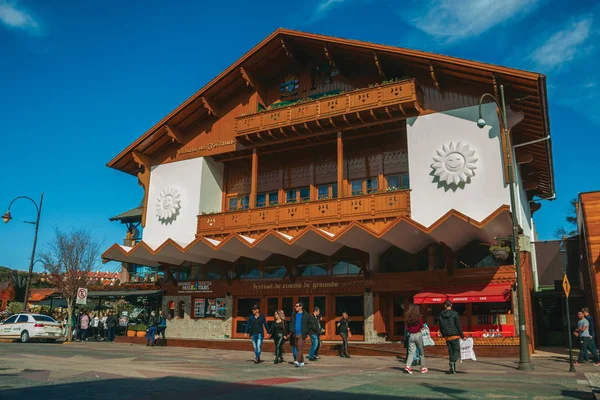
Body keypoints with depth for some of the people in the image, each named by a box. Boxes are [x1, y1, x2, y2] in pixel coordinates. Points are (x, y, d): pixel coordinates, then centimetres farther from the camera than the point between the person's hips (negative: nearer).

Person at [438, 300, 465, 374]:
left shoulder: (441, 315, 3)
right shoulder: (454, 313, -9)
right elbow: (458, 326, -9)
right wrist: (462, 336, -2)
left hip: (447, 337, 4)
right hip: (455, 335, -4)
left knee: (450, 351, 12)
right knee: (456, 350, 5)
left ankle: (453, 368, 12)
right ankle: (453, 362, -20)